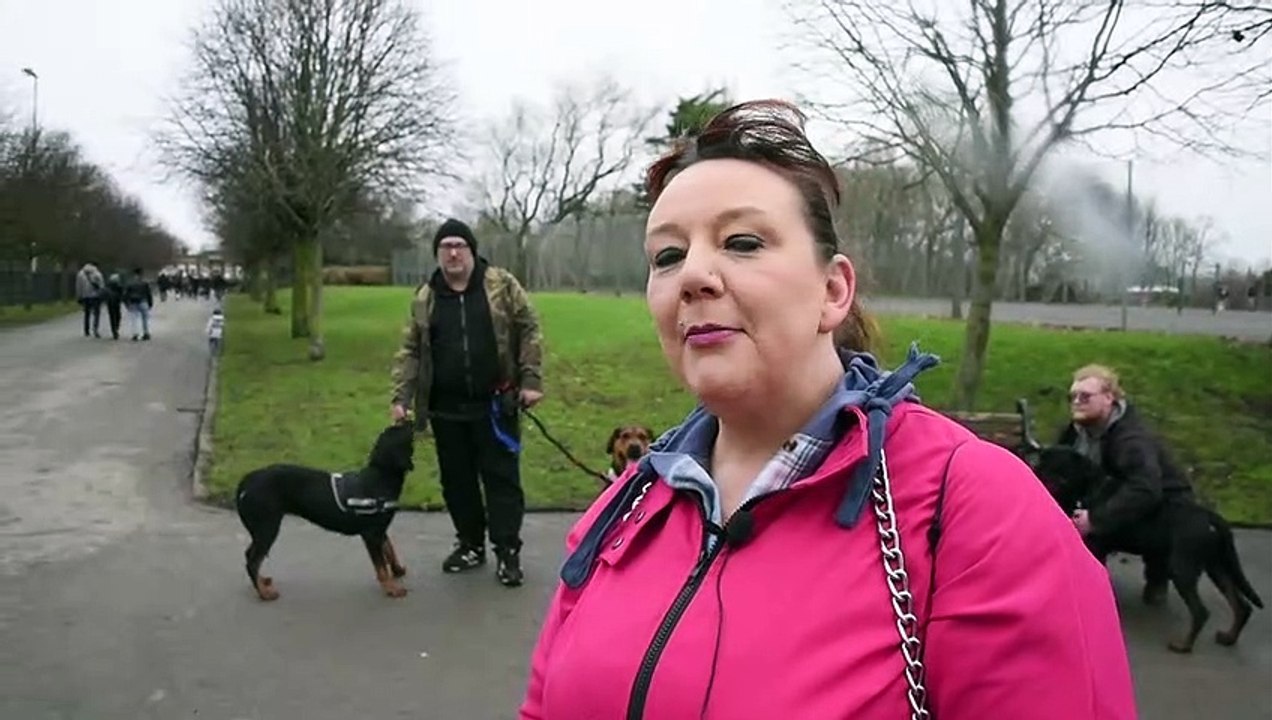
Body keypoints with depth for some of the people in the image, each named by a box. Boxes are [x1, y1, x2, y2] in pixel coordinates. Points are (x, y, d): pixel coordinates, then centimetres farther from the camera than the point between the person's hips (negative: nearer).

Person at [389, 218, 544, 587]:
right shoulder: (424, 298, 6)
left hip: (494, 404, -3)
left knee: (501, 478, 1)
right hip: (446, 408, 3)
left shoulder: (502, 285, -2)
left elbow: (528, 331, -2)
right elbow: (410, 351, 8)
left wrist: (531, 381, -9)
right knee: (456, 480, 12)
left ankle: (507, 551, 10)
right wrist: (401, 397, -1)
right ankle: (471, 544, 27)